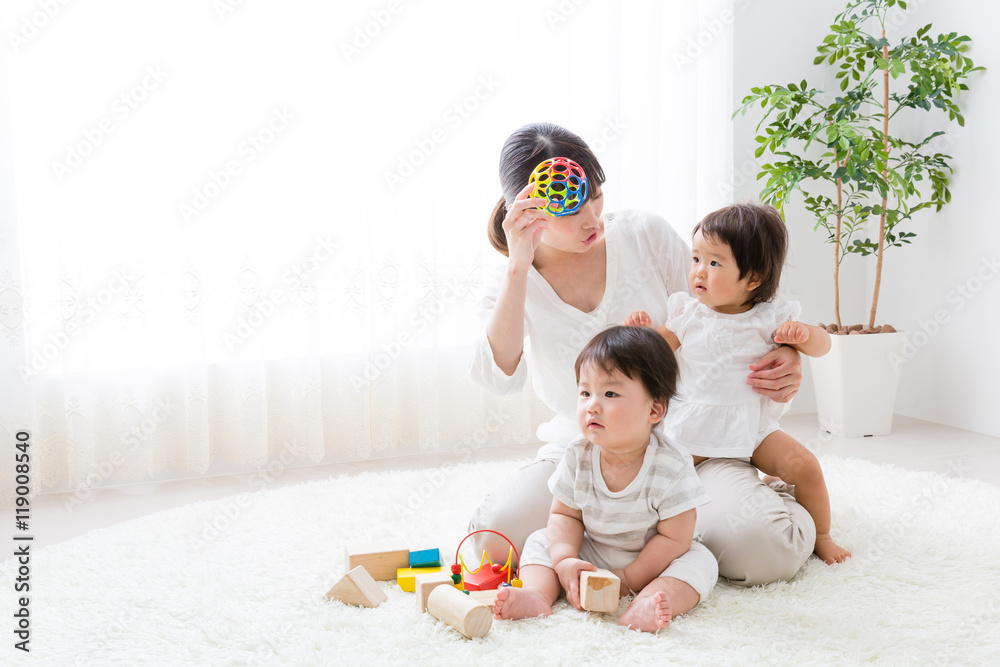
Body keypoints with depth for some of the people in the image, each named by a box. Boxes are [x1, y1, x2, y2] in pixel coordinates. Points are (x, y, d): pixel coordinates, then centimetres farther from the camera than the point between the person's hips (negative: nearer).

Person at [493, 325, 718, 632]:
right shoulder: (578, 457, -13)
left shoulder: (672, 468, -24)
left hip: (650, 560, -3)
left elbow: (674, 538, -21)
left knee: (700, 561, -27)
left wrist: (629, 578, -23)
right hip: (590, 553, 4)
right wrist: (564, 561, -23)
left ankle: (644, 606, -49)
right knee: (540, 541, -6)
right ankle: (536, 595, -29)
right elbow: (565, 515, -5)